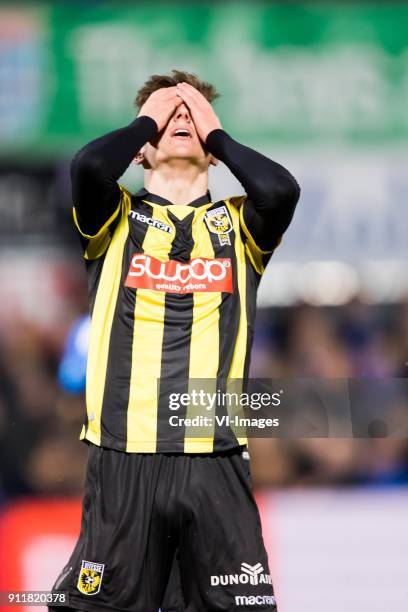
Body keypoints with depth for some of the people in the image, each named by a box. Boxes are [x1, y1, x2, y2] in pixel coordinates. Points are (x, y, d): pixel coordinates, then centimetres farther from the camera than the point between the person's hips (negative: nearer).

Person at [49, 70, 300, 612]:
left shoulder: (237, 224, 14)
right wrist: (147, 120, 6)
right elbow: (89, 167, -12)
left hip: (216, 460, 1)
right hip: (124, 457, -1)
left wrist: (214, 131, 6)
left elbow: (280, 190, -9)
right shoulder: (118, 219, 10)